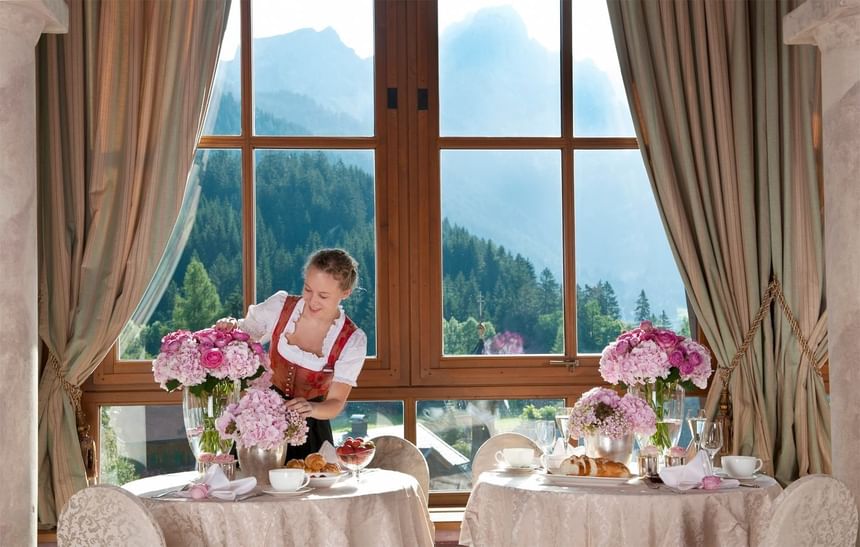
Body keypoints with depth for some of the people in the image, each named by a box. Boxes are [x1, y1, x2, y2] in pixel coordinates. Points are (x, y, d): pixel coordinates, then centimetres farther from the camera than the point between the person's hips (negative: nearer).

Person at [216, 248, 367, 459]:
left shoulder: (352, 341, -10)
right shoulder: (279, 306, -6)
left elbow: (336, 403, -10)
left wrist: (311, 408, -31)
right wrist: (230, 327, -16)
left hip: (309, 429, -1)